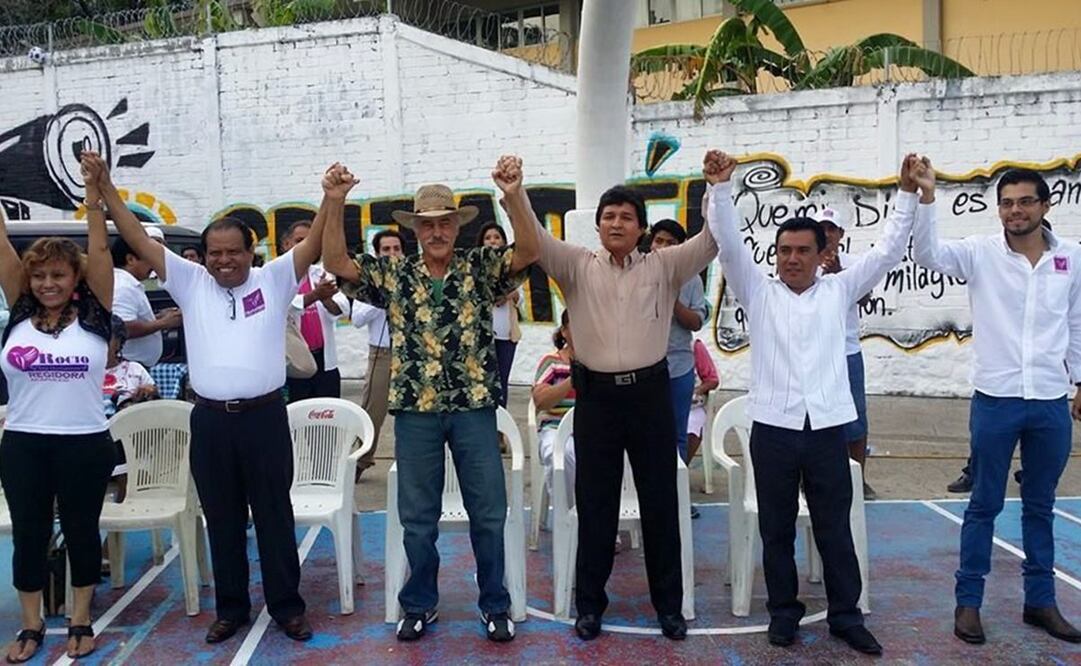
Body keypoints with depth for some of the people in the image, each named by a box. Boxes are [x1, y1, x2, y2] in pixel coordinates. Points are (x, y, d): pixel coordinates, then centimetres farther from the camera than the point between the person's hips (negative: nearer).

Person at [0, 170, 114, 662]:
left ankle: (80, 622, 25)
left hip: (85, 444, -2)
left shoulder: (93, 317, -2)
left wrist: (94, 200, -14)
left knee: (81, 532, 10)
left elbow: (98, 251, -9)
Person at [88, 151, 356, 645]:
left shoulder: (274, 280, 1)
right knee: (222, 520, 13)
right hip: (209, 420, 2)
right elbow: (140, 241, 3)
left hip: (264, 416, -2)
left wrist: (332, 201, -27)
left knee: (274, 516, 8)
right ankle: (231, 608, 27)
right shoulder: (191, 283, 6)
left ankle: (287, 606, 20)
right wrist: (105, 188, -3)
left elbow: (313, 245, -10)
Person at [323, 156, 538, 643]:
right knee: (418, 516, 13)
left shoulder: (481, 268, 0)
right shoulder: (393, 275, 4)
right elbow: (335, 263, -6)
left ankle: (495, 605, 24)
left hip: (474, 407, -1)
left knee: (488, 512, 8)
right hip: (414, 409, 1)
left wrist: (514, 195, -32)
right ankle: (419, 604, 29)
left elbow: (528, 251, -16)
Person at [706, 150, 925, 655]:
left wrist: (907, 195, -2)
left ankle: (845, 615, 22)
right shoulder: (758, 292, 6)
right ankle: (783, 611, 23)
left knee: (835, 528, 9)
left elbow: (887, 252, 6)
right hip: (772, 427, 0)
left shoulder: (838, 291, 10)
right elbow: (730, 244, -4)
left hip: (827, 427, 1)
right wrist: (721, 188, -15)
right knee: (776, 529, 9)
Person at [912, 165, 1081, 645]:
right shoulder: (981, 253, -5)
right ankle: (968, 599, 18)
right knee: (984, 505, 7)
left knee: (1041, 506, 15)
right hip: (995, 399, -3)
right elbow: (929, 254, -22)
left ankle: (1040, 600, 28)